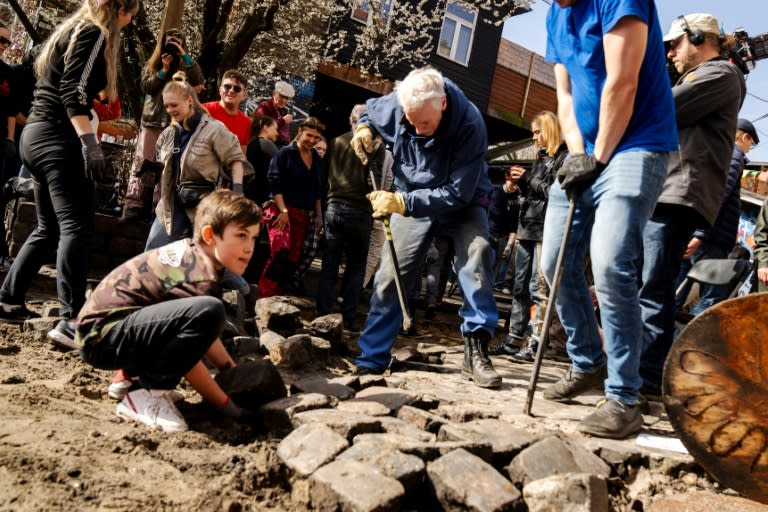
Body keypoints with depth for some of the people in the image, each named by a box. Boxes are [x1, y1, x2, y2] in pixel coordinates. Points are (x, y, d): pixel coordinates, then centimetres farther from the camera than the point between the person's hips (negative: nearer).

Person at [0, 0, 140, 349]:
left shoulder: (71, 30, 23)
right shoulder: (94, 33, -4)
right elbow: (73, 90, -18)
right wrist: (90, 141, -26)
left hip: (38, 134, 10)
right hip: (57, 137, -10)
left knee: (49, 229, 15)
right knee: (76, 226, -17)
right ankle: (71, 320, -25)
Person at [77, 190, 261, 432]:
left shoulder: (190, 251, 7)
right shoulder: (201, 279, -20)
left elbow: (199, 333, 16)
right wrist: (224, 404, -5)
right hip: (102, 337, -10)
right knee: (209, 311, -30)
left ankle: (131, 377, 19)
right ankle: (145, 395, -15)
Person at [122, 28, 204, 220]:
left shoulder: (186, 66, 11)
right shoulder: (152, 64, 15)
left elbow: (199, 81, -8)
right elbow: (145, 86, 2)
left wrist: (185, 55, -9)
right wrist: (163, 70, -7)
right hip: (152, 120, 1)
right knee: (142, 162, -5)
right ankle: (133, 204, -8)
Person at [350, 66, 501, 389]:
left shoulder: (470, 124, -31)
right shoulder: (394, 104, -18)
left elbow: (458, 194, -31)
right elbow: (369, 111, 8)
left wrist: (402, 203, -37)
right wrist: (363, 128, -15)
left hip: (461, 205, -3)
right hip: (411, 201, 3)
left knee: (477, 251, -31)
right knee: (389, 275, -2)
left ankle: (476, 349, -24)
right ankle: (371, 360, 9)